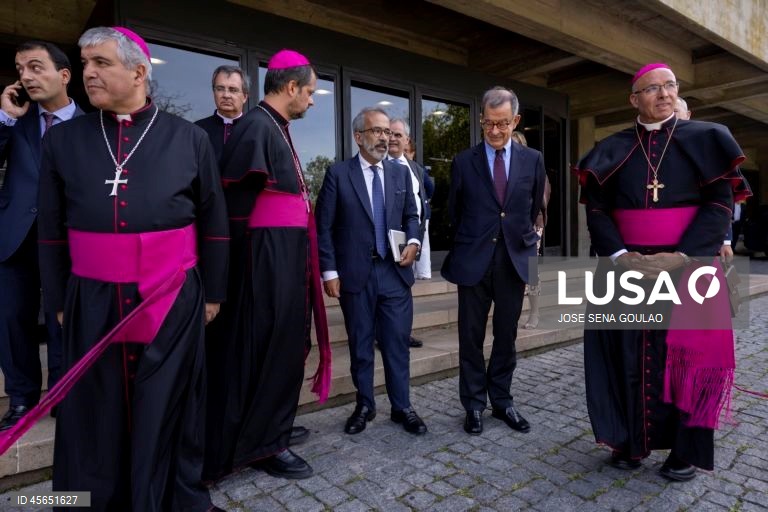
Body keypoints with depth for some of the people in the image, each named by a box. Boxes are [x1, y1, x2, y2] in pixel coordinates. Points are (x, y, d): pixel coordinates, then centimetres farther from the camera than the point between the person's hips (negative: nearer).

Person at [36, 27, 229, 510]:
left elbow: (214, 223, 4)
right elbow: (52, 229, 11)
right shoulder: (62, 139, 7)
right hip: (92, 303, 2)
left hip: (174, 300, -1)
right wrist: (58, 300, 9)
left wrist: (213, 292, 4)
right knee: (96, 413, 12)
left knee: (170, 409, 10)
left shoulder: (189, 138, 1)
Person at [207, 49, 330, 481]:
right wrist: (245, 259, -12)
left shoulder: (276, 128, 16)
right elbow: (238, 199, -17)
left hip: (286, 255, 10)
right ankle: (263, 442, 16)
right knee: (268, 346, 0)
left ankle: (271, 429, 32)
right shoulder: (257, 127, -14)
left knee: (283, 343, 16)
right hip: (269, 255, -10)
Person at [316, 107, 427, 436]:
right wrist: (329, 271, -9)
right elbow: (324, 226, -3)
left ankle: (402, 407, 21)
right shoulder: (338, 174, -1)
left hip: (395, 272, 3)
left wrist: (413, 241, -5)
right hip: (355, 274, -2)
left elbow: (411, 215, 16)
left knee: (397, 343, 7)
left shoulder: (401, 173, 10)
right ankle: (364, 405, 26)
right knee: (360, 345, 10)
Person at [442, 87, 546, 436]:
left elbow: (534, 209, 14)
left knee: (507, 336, 11)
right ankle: (474, 405, 21)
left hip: (514, 259, 2)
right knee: (471, 337, 6)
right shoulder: (463, 161, 0)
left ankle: (502, 401, 27)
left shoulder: (532, 160, 4)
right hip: (473, 260, -1)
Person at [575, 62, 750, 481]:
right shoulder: (613, 150, 7)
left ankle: (686, 449, 19)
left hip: (689, 266, -1)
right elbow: (596, 208, 1)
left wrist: (681, 257, -16)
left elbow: (719, 205, -4)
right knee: (629, 355, 4)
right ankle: (630, 442, 18)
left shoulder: (705, 140, 5)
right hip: (626, 267, 1)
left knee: (686, 355, 4)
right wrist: (619, 254, -14)